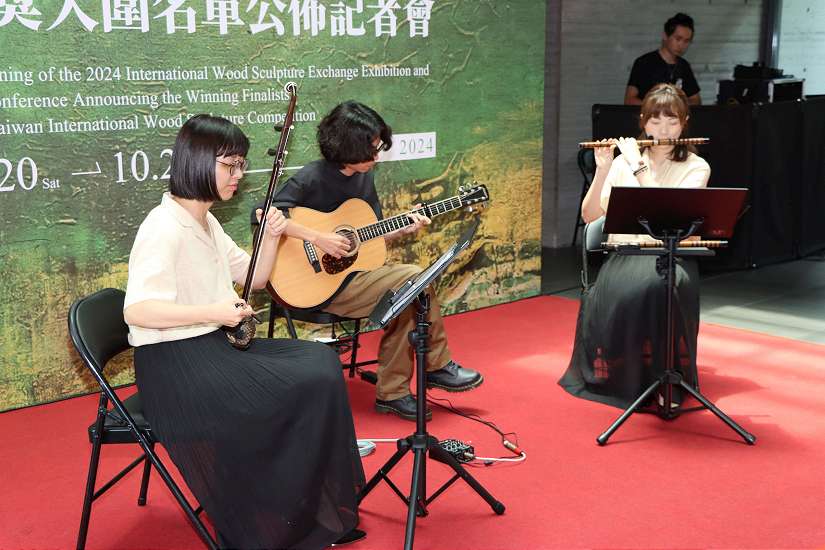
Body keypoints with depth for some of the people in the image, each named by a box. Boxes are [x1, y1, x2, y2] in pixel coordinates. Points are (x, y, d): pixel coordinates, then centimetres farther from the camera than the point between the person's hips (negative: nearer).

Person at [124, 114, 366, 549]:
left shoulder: (205, 221, 13)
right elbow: (136, 310, -26)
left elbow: (253, 277, 19)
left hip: (214, 346, 10)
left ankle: (325, 513, 9)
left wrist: (270, 238, 1)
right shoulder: (164, 228, -18)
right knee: (309, 383, -16)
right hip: (176, 364, -10)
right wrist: (213, 312, -32)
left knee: (320, 359, 1)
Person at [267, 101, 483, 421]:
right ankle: (437, 367, -2)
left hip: (354, 273, 8)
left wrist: (403, 230, -3)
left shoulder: (364, 177, 9)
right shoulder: (312, 178, -14)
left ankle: (392, 392, -4)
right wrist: (318, 238, -27)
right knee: (415, 279, -18)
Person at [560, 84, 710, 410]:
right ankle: (622, 377, -13)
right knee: (623, 292, -34)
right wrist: (602, 169, -11)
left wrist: (639, 167, -14)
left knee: (654, 287, -37)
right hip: (624, 255, 2)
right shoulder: (623, 161, 9)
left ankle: (662, 376, -16)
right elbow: (589, 216, 2)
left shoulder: (696, 167, 4)